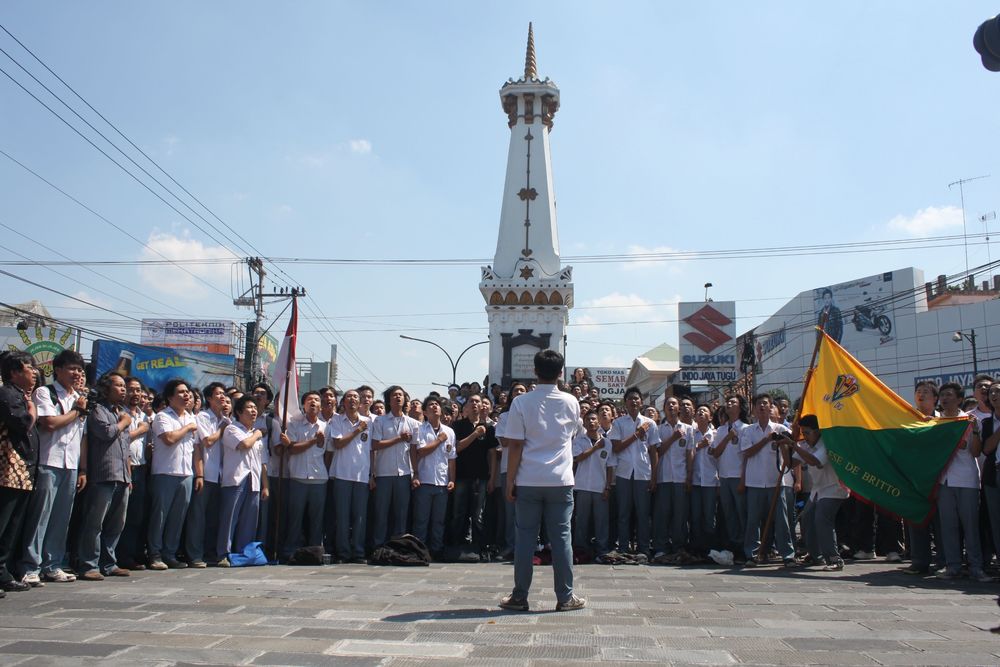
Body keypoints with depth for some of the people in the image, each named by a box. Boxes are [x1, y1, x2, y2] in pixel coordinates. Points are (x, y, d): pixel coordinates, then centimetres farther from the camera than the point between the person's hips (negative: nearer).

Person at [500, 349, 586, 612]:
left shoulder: (521, 402, -6)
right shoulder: (571, 403, 1)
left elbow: (516, 446, -8)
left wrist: (510, 481, -1)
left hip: (528, 481, -1)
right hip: (560, 481, 1)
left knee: (525, 537, 6)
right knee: (561, 538, 6)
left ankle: (519, 597, 11)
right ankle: (565, 597, 11)